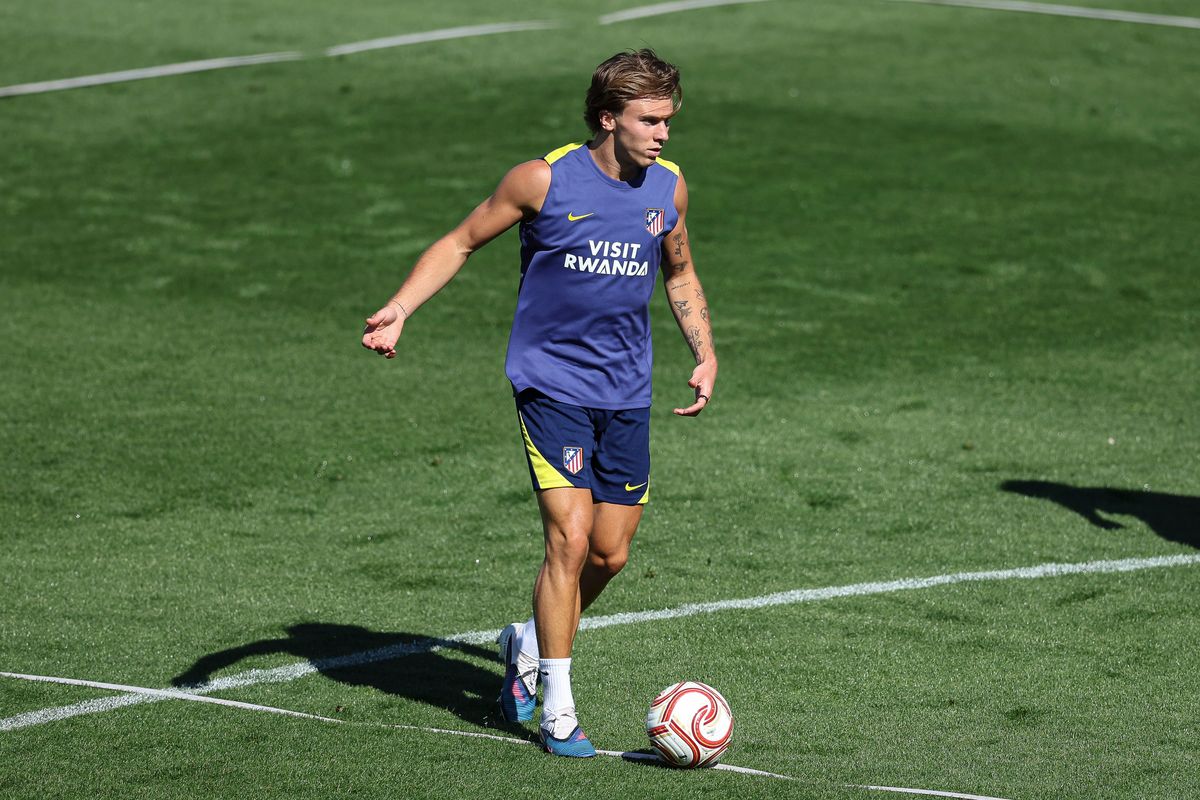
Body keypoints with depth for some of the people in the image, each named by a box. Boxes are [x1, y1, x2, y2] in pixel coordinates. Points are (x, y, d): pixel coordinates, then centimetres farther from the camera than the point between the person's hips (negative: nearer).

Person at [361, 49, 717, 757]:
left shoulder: (669, 187, 2)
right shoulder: (545, 180, -11)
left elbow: (681, 275, 21)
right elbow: (463, 242, 0)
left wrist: (705, 354, 11)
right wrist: (400, 309, -11)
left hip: (627, 393, 5)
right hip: (550, 382, -5)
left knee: (611, 554, 6)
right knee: (570, 541, -15)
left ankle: (528, 644, 35)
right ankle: (558, 711, -5)